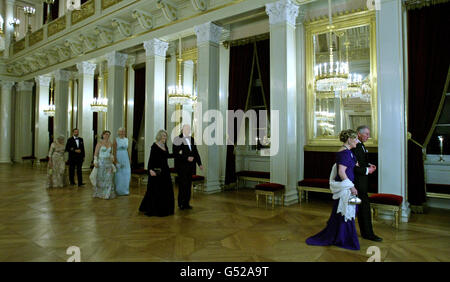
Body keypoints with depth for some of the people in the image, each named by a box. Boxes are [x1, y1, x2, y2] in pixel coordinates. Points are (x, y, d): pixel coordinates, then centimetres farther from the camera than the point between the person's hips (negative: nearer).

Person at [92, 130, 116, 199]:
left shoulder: (110, 144, 9)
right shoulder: (99, 143, -5)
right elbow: (96, 153, -7)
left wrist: (112, 162, 9)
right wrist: (95, 162, -15)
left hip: (108, 163, 4)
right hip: (101, 162, -4)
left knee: (108, 178, 0)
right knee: (100, 178, 2)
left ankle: (107, 194, 6)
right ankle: (99, 193, 14)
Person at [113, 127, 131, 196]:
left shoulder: (126, 139, 9)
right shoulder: (116, 140, -6)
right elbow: (114, 151, -9)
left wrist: (129, 159, 11)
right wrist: (116, 161, -15)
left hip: (125, 158, 5)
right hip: (118, 157, -5)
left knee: (126, 174, 5)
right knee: (119, 174, 1)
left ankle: (125, 190, 16)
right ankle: (119, 190, 12)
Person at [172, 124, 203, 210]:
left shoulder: (192, 139, 13)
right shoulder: (177, 140, -7)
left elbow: (195, 152, 16)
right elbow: (175, 154, -14)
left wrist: (199, 164, 10)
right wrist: (187, 158, -18)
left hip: (190, 167, 6)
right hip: (181, 167, -6)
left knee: (188, 185, 9)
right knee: (183, 185, -3)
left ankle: (186, 203, 18)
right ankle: (181, 204, 10)